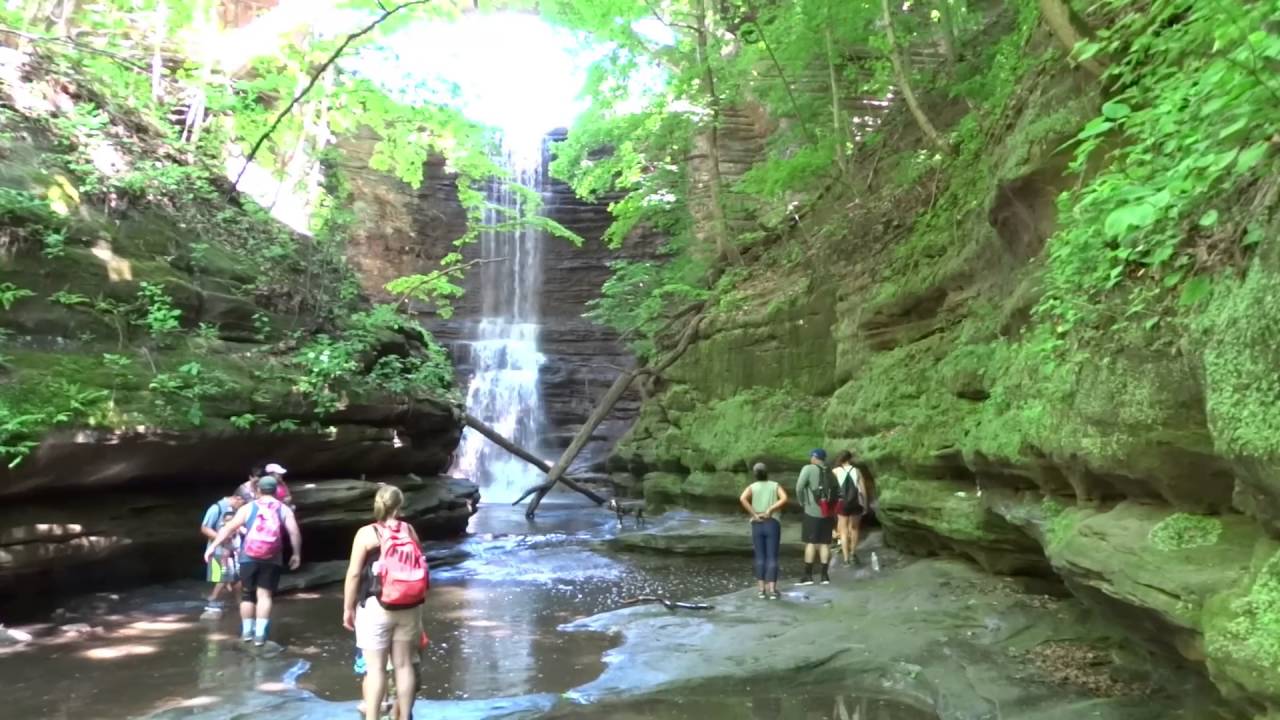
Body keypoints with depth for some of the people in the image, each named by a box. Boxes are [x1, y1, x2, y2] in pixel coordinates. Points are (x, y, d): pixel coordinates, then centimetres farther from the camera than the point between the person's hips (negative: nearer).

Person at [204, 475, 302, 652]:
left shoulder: (247, 508, 6)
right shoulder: (284, 509, 4)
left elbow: (229, 528, -1)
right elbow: (294, 532, -6)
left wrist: (213, 546, 1)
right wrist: (296, 554, 1)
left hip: (248, 558, 1)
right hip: (272, 559, -1)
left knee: (247, 594, 14)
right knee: (264, 594, 1)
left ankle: (247, 631, 23)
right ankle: (260, 635, -5)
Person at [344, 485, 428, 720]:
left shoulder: (366, 533, -6)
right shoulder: (410, 530, 5)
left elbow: (354, 574, -7)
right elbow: (418, 567, 9)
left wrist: (348, 608, 2)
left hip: (376, 607, -4)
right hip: (409, 608, 4)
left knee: (375, 666, 2)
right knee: (404, 664, 12)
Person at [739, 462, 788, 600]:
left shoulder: (752, 487, 4)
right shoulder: (775, 486, 5)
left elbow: (743, 499, -16)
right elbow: (784, 498, -14)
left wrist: (754, 514, -12)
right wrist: (770, 510, -12)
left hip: (757, 525, 1)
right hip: (772, 523, -1)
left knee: (760, 557, 9)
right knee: (772, 557, 0)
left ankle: (762, 589, 8)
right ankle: (772, 590, -4)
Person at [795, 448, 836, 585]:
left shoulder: (808, 469, -7)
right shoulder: (830, 472, 9)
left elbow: (799, 487, -17)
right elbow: (836, 492, 8)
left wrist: (802, 502, -1)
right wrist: (834, 515, 15)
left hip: (812, 512, -5)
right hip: (828, 513, 5)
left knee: (810, 543, 0)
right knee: (824, 543, 9)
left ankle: (808, 575, 1)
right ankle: (824, 575, 11)